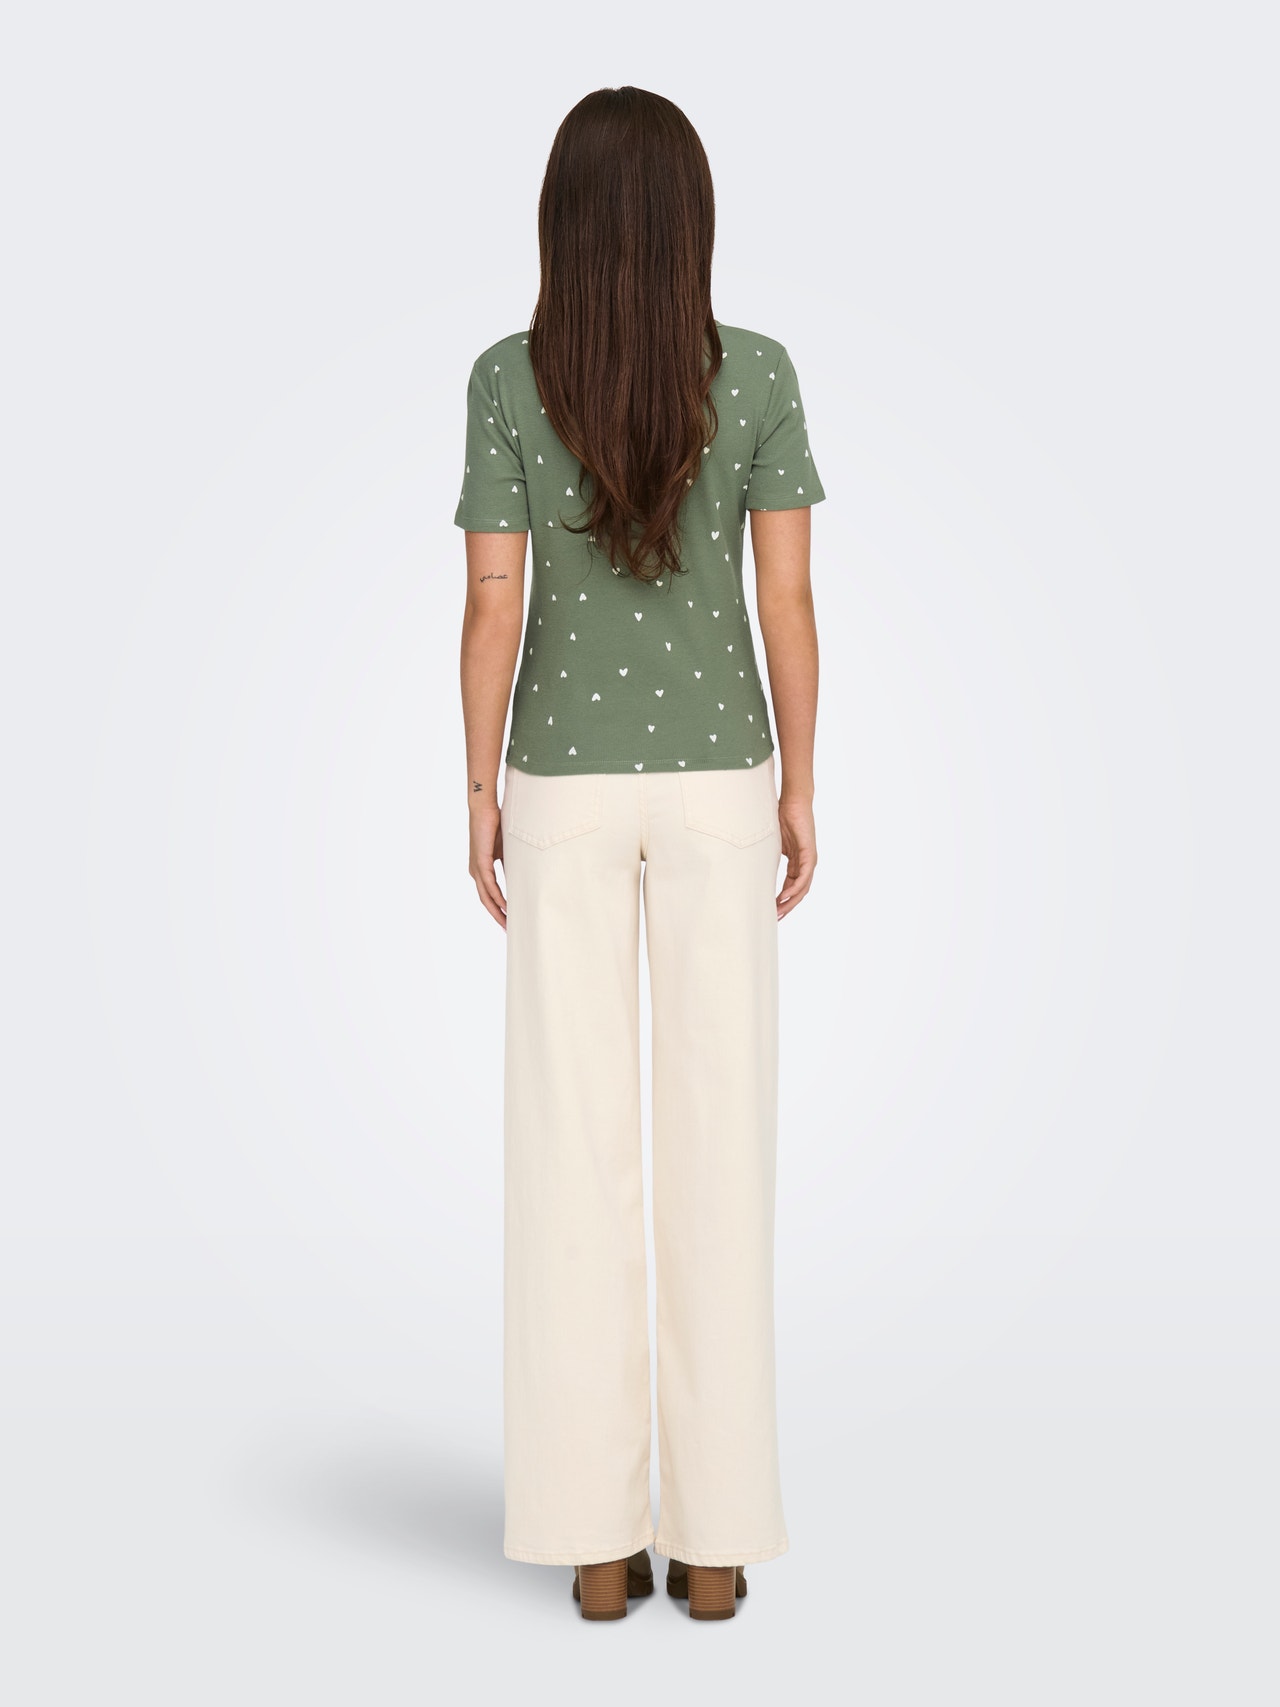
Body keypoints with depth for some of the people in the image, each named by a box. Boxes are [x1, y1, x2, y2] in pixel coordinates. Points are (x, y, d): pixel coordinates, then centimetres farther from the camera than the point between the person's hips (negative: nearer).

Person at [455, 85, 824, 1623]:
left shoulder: (506, 379, -7)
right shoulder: (759, 373, -6)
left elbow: (491, 604, -8)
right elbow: (788, 600, -5)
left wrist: (480, 794, 2)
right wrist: (798, 790, 4)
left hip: (565, 789, 0)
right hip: (717, 782, 0)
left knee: (575, 1143, 5)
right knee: (718, 1137, 6)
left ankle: (594, 1530, 9)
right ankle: (713, 1525, 10)